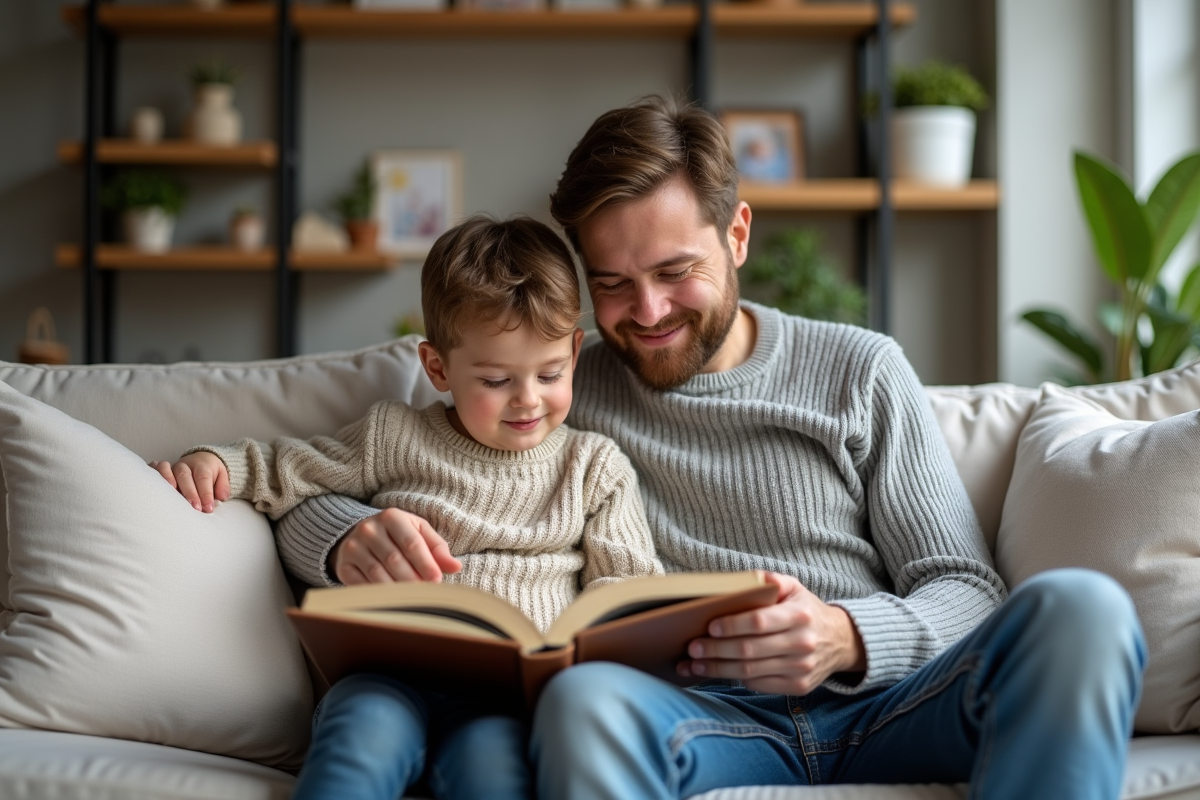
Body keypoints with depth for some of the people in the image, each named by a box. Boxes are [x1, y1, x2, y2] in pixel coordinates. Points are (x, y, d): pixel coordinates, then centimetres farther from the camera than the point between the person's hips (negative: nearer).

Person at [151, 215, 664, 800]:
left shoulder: (596, 468, 19)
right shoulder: (394, 439, 18)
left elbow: (626, 582, 15)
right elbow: (290, 470, 29)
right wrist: (214, 462, 11)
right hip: (397, 675, 1)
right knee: (363, 731, -37)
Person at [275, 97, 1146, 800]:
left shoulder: (860, 371, 13)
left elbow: (966, 590, 9)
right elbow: (305, 500, 12)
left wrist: (848, 638, -15)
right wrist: (358, 537, -15)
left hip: (879, 707, 3)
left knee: (1076, 606, -28)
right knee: (588, 698, -38)